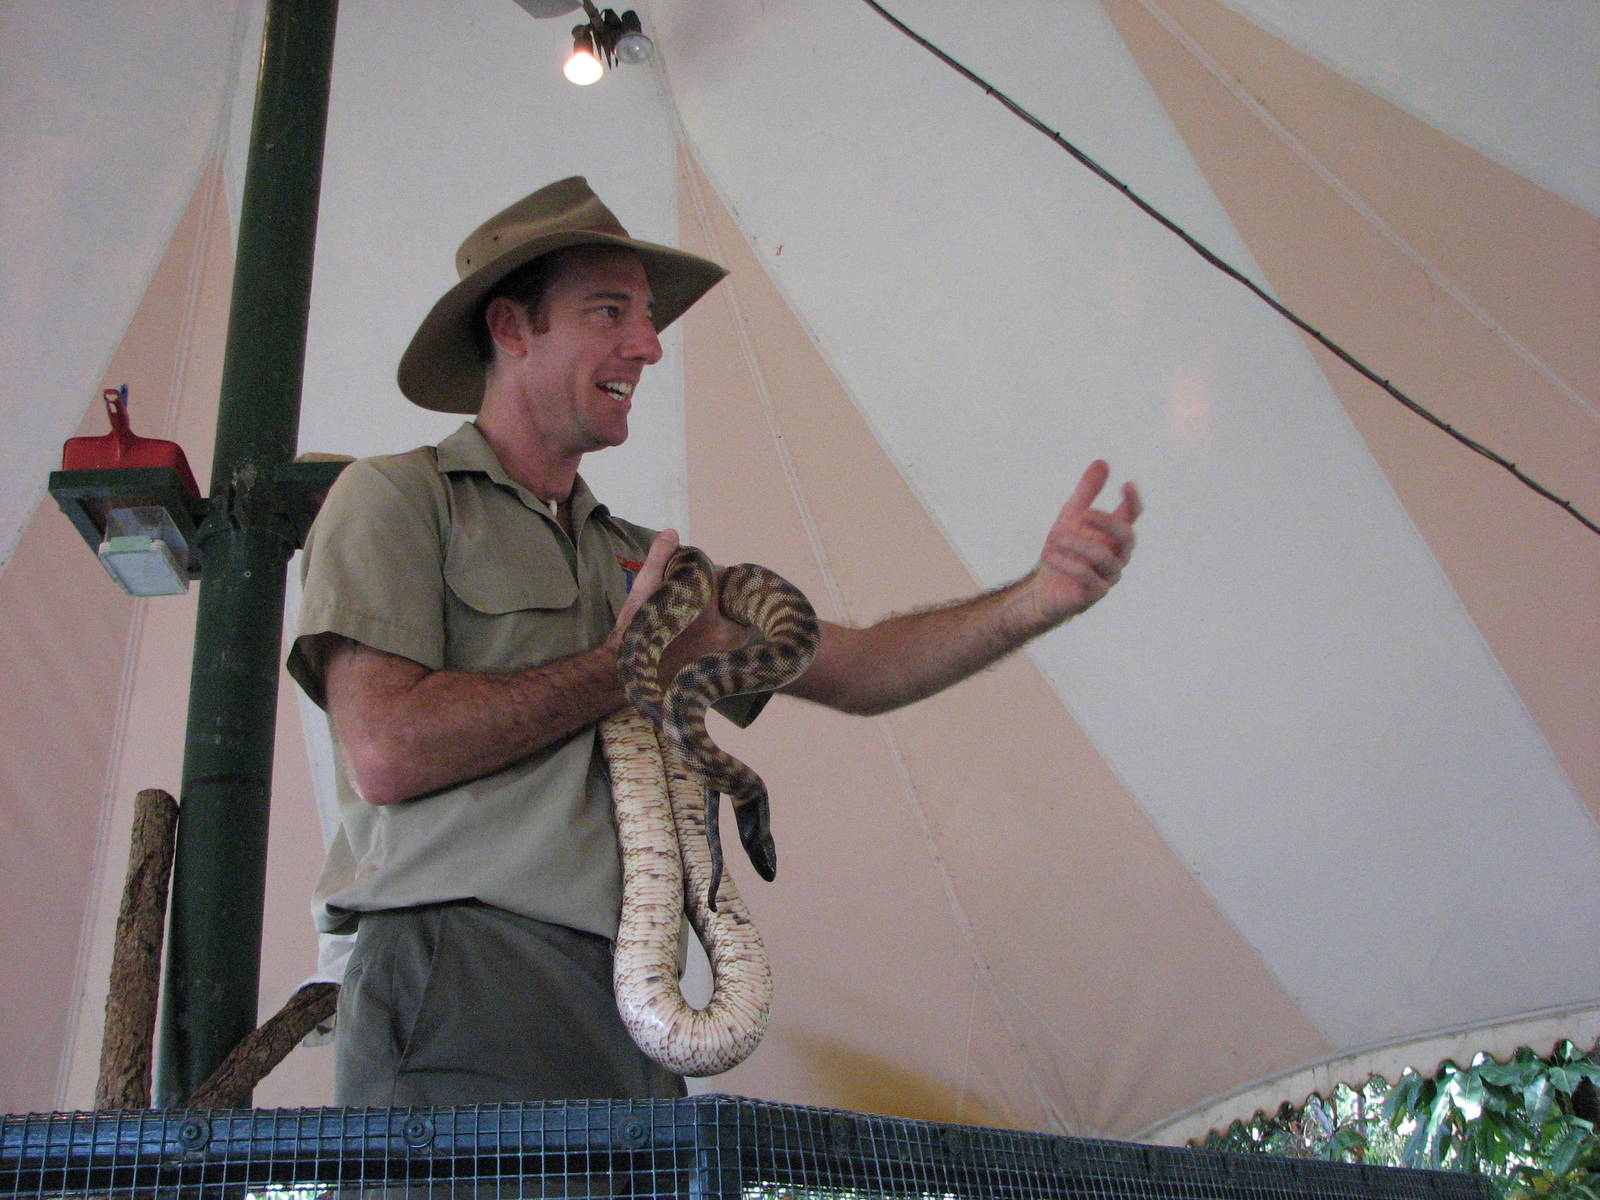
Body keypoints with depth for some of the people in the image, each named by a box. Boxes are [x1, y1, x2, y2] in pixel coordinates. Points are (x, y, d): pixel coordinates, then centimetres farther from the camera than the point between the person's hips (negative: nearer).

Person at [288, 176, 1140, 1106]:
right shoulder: (397, 499, 4)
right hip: (464, 993, -5)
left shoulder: (647, 564, 23)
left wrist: (1039, 600, 0)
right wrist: (628, 667, -2)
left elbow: (855, 668, 16)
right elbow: (385, 752, -11)